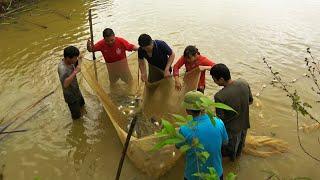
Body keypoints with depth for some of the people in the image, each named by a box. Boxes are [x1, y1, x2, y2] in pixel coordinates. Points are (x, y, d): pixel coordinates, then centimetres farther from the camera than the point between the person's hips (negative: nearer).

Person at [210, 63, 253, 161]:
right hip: (244, 124, 6)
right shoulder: (244, 83, -18)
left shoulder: (219, 96, -36)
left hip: (231, 129, -6)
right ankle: (238, 153, 63)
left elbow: (220, 118, -24)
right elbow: (250, 101, -1)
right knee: (240, 144, 36)